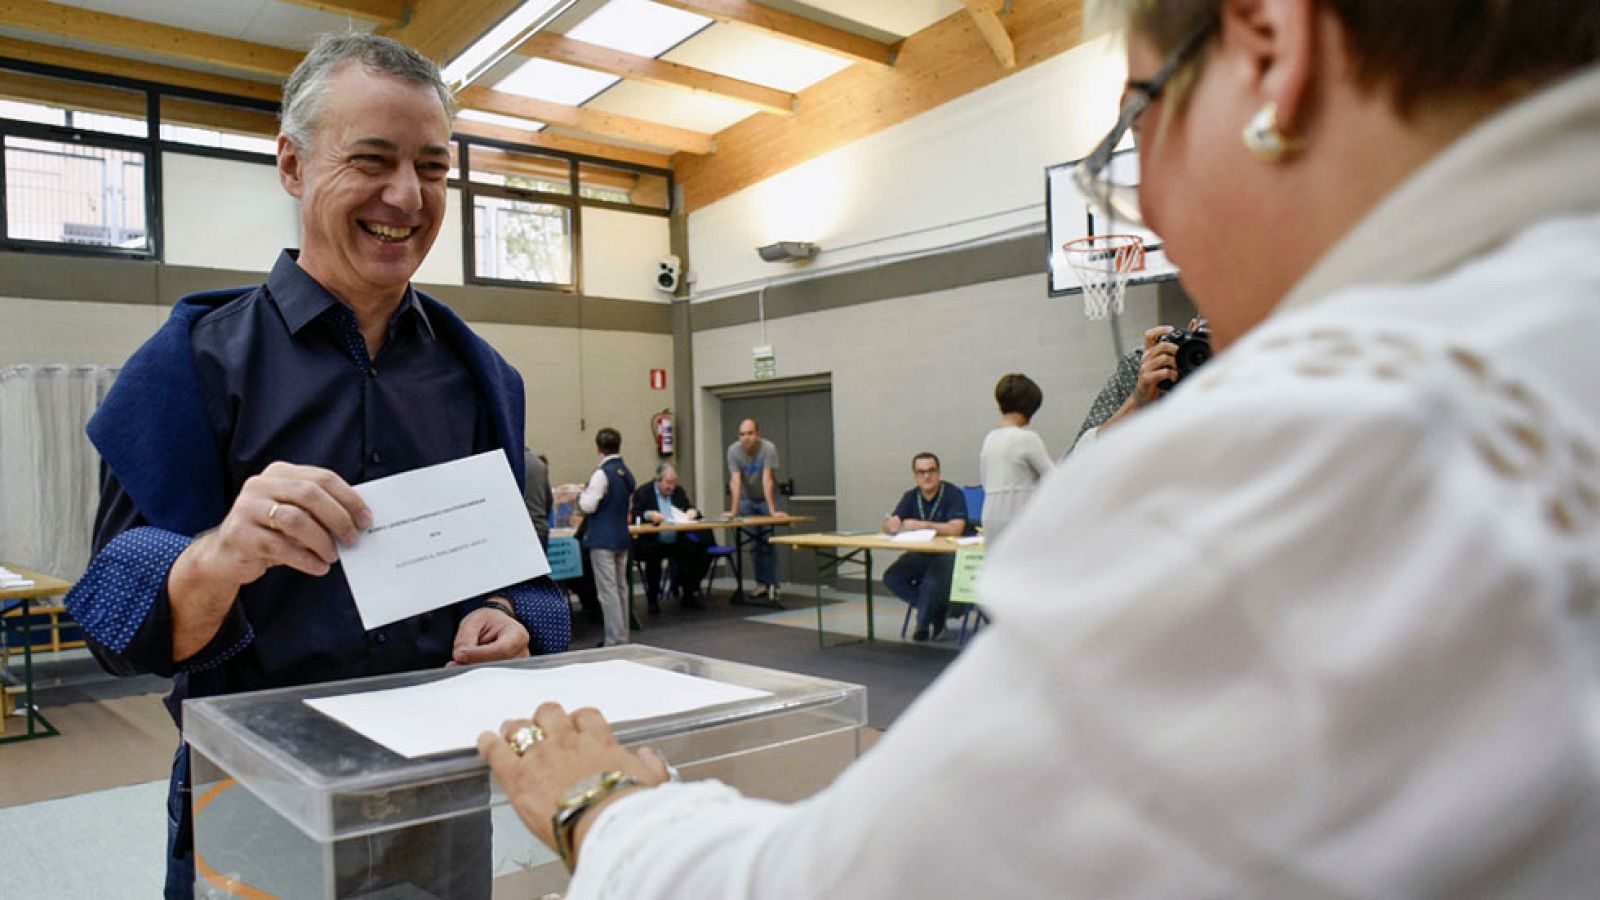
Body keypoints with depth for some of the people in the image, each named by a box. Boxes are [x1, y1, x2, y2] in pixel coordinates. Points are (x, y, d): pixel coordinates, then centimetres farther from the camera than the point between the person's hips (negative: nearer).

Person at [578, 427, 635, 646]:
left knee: (607, 591, -5)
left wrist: (582, 493, 4)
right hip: (622, 536, 8)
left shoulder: (602, 473, -15)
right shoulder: (627, 473, 8)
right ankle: (622, 637, 22)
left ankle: (614, 641, -5)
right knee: (621, 588, 15)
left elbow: (588, 505, -17)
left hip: (602, 539, -8)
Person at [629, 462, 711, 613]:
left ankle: (690, 594, 1)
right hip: (651, 544, -4)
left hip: (677, 542, 5)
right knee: (654, 556, -37)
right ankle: (653, 598, -13)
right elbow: (634, 517, -11)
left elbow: (692, 510, 15)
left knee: (701, 554, -19)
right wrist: (649, 515, -30)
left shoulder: (679, 491, 15)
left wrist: (692, 512, -9)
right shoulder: (642, 492, -1)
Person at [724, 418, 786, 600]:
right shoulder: (733, 450, -19)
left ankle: (771, 584, -1)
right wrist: (734, 510, -30)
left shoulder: (768, 448, -25)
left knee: (767, 541, -8)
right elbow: (735, 482, -24)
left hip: (766, 498, -2)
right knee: (756, 542, 0)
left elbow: (767, 481, -30)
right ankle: (763, 583, 10)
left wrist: (772, 510, -33)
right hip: (747, 499, 2)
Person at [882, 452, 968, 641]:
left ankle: (924, 627, -5)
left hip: (949, 553, -6)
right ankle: (938, 610, -1)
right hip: (921, 553, 6)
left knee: (932, 581, -34)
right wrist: (890, 525, -29)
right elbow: (889, 527, -4)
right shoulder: (910, 497, 5)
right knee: (891, 577, -18)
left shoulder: (953, 494, -11)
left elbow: (956, 528, -25)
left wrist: (922, 525, -28)